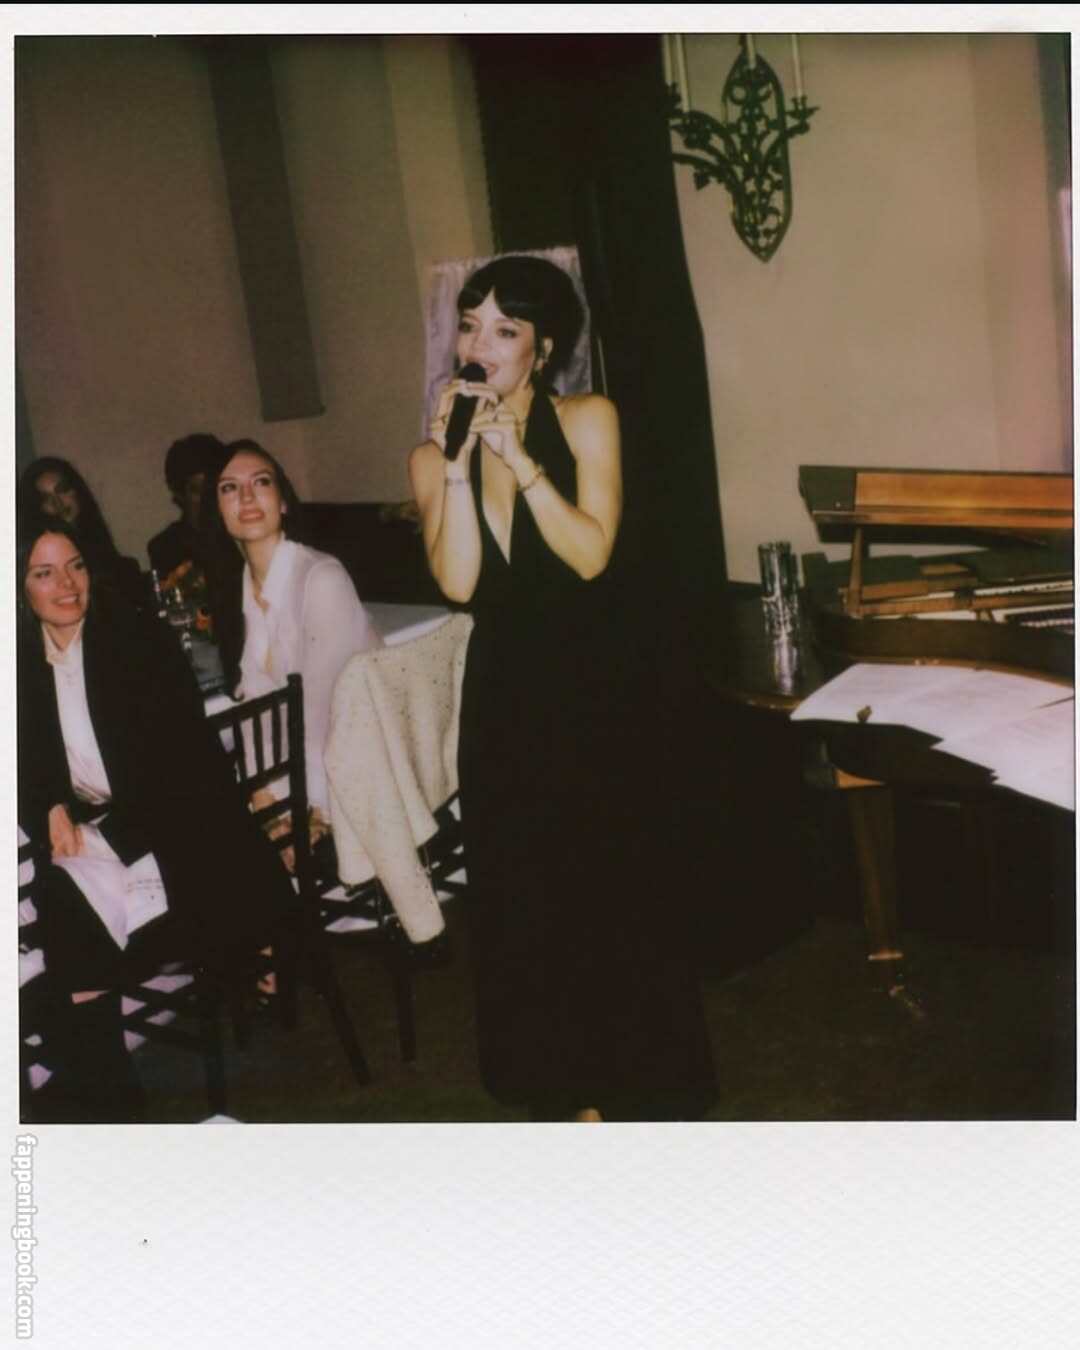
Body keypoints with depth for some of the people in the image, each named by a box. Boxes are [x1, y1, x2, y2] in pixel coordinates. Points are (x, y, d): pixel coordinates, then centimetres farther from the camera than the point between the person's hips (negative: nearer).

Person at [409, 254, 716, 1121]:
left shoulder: (588, 421, -5)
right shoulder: (434, 457, 1)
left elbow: (591, 552, -16)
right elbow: (457, 581, -13)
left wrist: (521, 460, -22)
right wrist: (456, 463, -18)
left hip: (591, 688, -3)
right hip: (503, 698, 3)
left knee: (613, 885, 3)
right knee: (526, 896, 10)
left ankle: (645, 1086, 20)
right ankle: (571, 1087, 26)